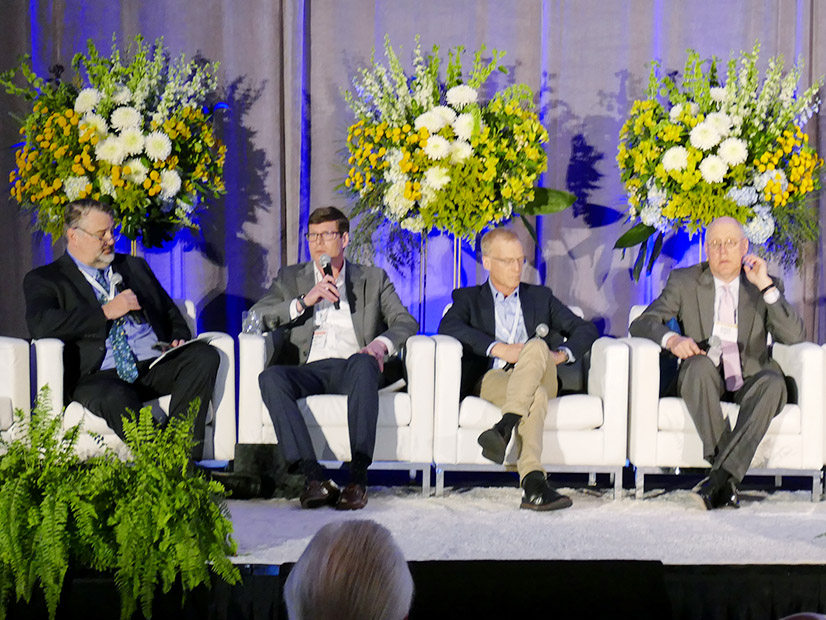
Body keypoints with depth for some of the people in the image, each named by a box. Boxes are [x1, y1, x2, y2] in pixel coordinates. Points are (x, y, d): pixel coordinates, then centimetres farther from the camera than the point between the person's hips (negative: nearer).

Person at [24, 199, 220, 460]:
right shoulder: (44, 279, 10)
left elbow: (172, 314, 30)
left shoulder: (134, 266, 27)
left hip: (157, 367, 5)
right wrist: (106, 312, -10)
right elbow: (40, 325, -11)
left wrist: (180, 341, 5)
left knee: (206, 356, -26)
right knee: (116, 399, -40)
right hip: (101, 376, -4)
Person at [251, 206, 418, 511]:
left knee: (362, 363, -38)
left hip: (352, 367, -1)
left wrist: (381, 343, -12)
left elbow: (406, 322, 11)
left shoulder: (373, 279, 23)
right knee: (270, 377, -33)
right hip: (308, 370, 1)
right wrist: (304, 302, -3)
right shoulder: (290, 278, 25)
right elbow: (255, 317, 10)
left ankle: (358, 477, -42)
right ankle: (315, 477, -41)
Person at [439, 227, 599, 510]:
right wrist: (497, 348, -15)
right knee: (535, 395, -39)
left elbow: (586, 329, 22)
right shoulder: (469, 298, 23)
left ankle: (504, 428, -52)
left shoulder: (540, 296, 31)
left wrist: (563, 354, -2)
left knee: (536, 346, -36)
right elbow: (448, 326, -1)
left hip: (540, 378, 2)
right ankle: (533, 482, -56)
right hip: (492, 377, -2)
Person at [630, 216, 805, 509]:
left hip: (748, 380, 1)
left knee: (773, 381, -33)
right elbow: (641, 323, -1)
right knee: (699, 365, -36)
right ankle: (727, 479, -39)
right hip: (704, 379, 0)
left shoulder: (766, 285, 5)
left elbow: (793, 336, -7)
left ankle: (721, 475, -40)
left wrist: (765, 286, -15)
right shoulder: (684, 282, 4)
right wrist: (671, 338, -23)